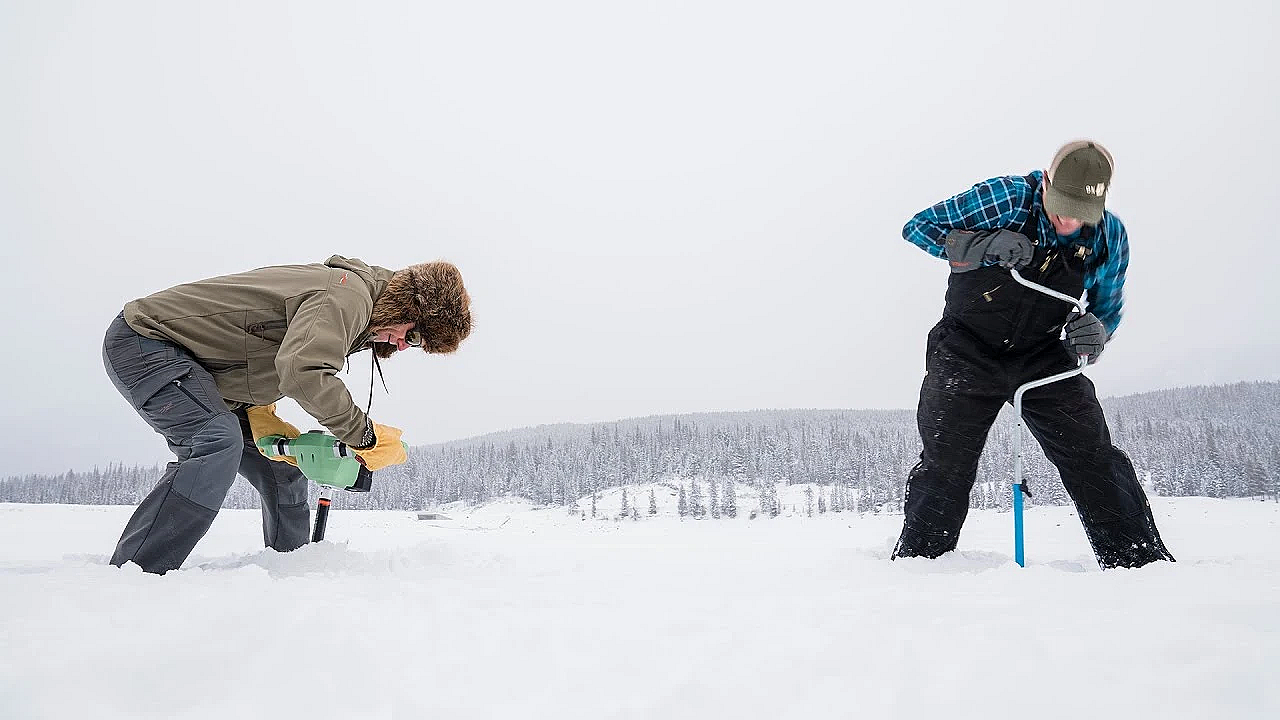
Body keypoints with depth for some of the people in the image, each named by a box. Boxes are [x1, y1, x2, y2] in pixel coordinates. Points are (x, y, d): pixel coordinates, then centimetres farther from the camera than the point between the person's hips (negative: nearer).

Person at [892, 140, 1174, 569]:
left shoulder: (1110, 237, -7)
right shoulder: (1006, 197, -18)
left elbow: (1107, 309, 8)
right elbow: (918, 227, -13)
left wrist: (1094, 332, -18)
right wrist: (982, 245, -29)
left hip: (1043, 356, 3)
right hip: (968, 351, -2)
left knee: (1095, 460, -4)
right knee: (946, 466, -3)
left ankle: (1142, 564, 5)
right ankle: (915, 564, 11)